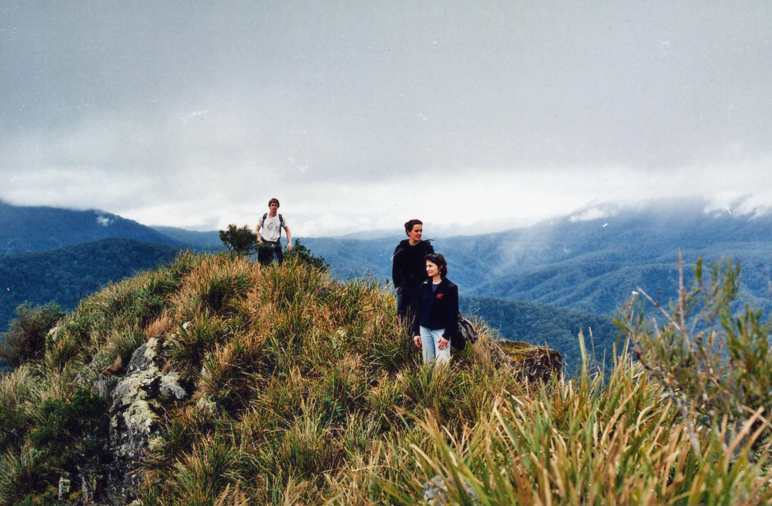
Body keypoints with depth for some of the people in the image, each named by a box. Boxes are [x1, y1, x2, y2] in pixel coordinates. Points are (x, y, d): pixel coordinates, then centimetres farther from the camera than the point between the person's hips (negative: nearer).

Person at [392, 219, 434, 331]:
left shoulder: (427, 247, -3)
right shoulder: (401, 248, 1)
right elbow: (395, 270, 7)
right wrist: (398, 286, 1)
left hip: (422, 289, -2)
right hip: (404, 288, 2)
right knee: (402, 315, 4)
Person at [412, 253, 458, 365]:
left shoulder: (450, 288, -9)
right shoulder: (424, 286, 6)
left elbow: (453, 314, -10)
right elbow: (419, 310, 9)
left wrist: (447, 335, -14)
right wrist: (416, 332, 6)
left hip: (441, 330, -5)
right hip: (425, 329, 5)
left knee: (442, 364, -8)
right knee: (427, 363, 10)